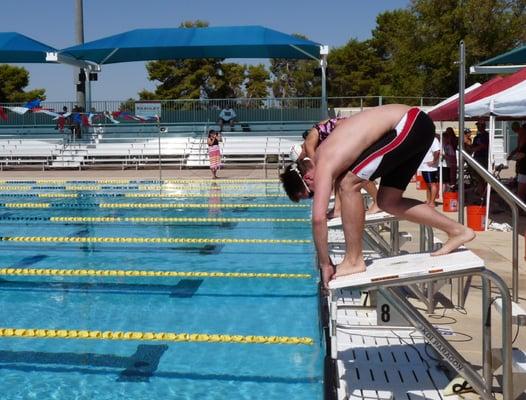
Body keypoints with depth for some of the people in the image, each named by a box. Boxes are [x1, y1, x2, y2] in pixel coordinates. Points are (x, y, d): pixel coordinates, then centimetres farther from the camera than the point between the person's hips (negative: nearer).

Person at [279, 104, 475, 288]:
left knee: (349, 186, -11)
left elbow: (318, 218, -21)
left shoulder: (323, 168, -14)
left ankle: (354, 261, -4)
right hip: (413, 126, 10)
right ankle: (457, 231, 20)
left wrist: (325, 264, -10)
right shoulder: (322, 154, 13)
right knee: (388, 202, 14)